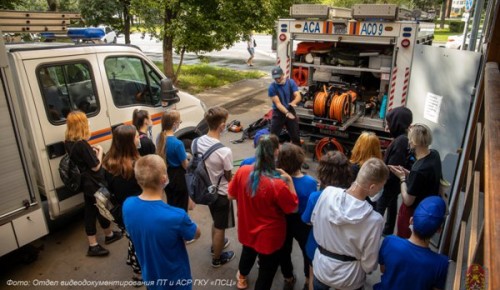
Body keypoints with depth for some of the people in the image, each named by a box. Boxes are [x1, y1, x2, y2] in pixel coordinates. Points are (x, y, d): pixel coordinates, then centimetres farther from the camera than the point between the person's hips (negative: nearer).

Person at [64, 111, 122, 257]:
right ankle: (109, 235, 36)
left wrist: (91, 150, 2)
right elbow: (95, 166, -21)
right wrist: (99, 151, -8)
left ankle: (93, 245, 22)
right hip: (94, 183, -8)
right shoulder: (82, 144, -28)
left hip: (85, 183, 8)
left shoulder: (68, 143, -1)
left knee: (90, 210, 14)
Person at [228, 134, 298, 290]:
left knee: (248, 252, 37)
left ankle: (242, 275, 66)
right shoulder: (277, 184, -34)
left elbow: (231, 195, -3)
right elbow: (293, 208, -17)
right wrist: (289, 181, -19)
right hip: (269, 236, -6)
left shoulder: (242, 171, -19)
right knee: (267, 271, 20)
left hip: (247, 229, 6)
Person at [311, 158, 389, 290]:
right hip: (348, 279, -2)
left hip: (321, 268, 3)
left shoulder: (328, 192, -21)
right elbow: (369, 263, -16)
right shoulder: (374, 219, -30)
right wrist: (368, 268, 7)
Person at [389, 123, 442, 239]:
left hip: (413, 213, -8)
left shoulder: (418, 170, -37)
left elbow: (408, 201, -24)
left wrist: (402, 178, -14)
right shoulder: (434, 154, -11)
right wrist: (407, 173, -2)